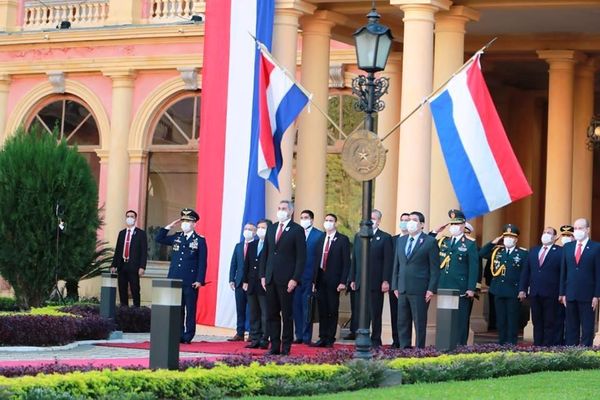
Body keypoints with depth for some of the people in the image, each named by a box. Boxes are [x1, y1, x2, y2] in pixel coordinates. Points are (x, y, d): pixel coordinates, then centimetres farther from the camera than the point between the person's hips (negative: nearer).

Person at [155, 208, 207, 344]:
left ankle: (188, 336, 3)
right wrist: (169, 226, 6)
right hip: (175, 280, 4)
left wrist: (199, 280, -11)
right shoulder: (176, 238, 14)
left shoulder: (200, 241, 0)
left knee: (190, 310, 0)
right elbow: (159, 239, 15)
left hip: (191, 282, -4)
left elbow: (202, 262, -4)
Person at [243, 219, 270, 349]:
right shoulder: (251, 245, 15)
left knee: (265, 313, -4)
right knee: (253, 314, 8)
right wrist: (245, 281, 9)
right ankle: (255, 339, 11)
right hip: (251, 285, 7)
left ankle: (264, 340, -2)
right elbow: (246, 264, 16)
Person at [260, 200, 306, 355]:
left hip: (286, 280, -5)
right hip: (270, 278, 5)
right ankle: (274, 346, 8)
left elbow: (301, 257, -6)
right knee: (272, 314, 5)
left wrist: (295, 279, -13)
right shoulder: (271, 228, 15)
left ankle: (286, 347, 5)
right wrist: (263, 275, 9)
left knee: (287, 315, -1)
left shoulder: (297, 230, -2)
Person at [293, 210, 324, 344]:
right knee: (296, 307, 4)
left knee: (307, 307, -3)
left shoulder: (319, 235, 0)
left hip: (310, 276, -4)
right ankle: (299, 336, 11)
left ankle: (306, 337, 1)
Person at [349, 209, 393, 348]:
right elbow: (354, 259, 15)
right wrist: (352, 279, 9)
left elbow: (388, 262, -5)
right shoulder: (358, 237, 16)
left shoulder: (385, 238, 1)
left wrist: (385, 281, -12)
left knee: (375, 314, 0)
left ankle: (375, 340, 5)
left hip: (376, 283, -4)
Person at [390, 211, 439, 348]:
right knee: (402, 322, 7)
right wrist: (395, 286, 11)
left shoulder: (430, 242, -3)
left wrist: (431, 289, -12)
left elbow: (435, 268, -5)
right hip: (402, 289, 6)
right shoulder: (401, 240, 15)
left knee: (420, 323, -2)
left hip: (419, 290, -6)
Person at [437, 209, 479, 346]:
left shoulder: (470, 245, 0)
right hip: (444, 289, 5)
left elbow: (474, 268, -5)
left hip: (461, 290, -5)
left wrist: (471, 288, -11)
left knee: (461, 322, -2)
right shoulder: (443, 242, 15)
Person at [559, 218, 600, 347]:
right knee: (571, 327, 7)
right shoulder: (567, 247, 11)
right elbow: (563, 272, 11)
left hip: (587, 296, -4)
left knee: (587, 328, 0)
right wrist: (562, 293, 6)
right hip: (571, 295, 4)